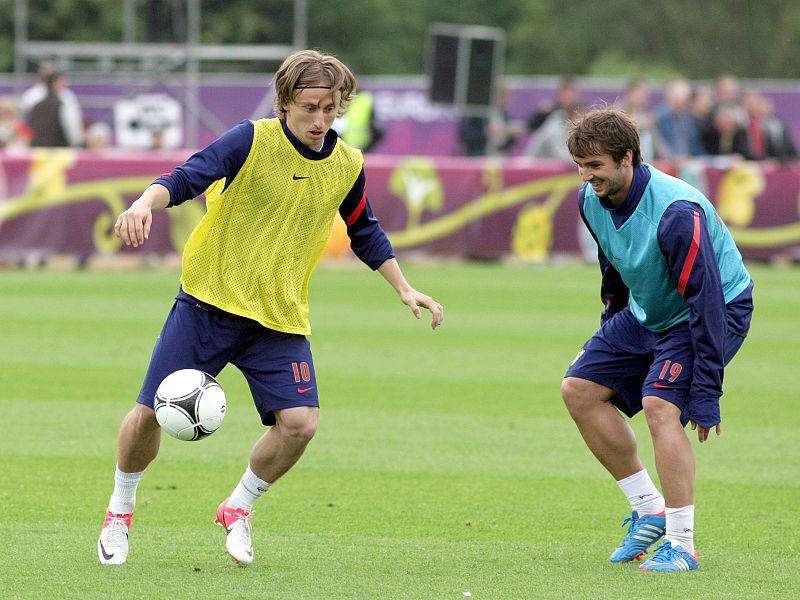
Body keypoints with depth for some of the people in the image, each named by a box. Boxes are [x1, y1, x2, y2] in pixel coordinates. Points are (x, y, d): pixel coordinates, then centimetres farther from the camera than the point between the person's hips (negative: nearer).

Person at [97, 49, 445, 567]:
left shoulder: (347, 166, 1)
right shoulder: (252, 141, -13)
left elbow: (366, 233, 19)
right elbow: (186, 178, -23)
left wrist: (404, 289, 15)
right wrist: (145, 204, -43)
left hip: (281, 319, 3)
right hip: (209, 302, -3)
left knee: (300, 422, -14)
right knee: (150, 413, -4)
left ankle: (239, 509, 12)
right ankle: (120, 511, 23)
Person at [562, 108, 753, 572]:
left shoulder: (677, 212, -33)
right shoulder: (591, 201, -8)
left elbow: (707, 301, -32)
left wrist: (706, 393, -32)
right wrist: (608, 338, 23)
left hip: (722, 308, -9)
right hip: (647, 314, 9)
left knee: (659, 404, -27)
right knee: (579, 390, 2)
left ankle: (682, 545, -19)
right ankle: (650, 510, 11)